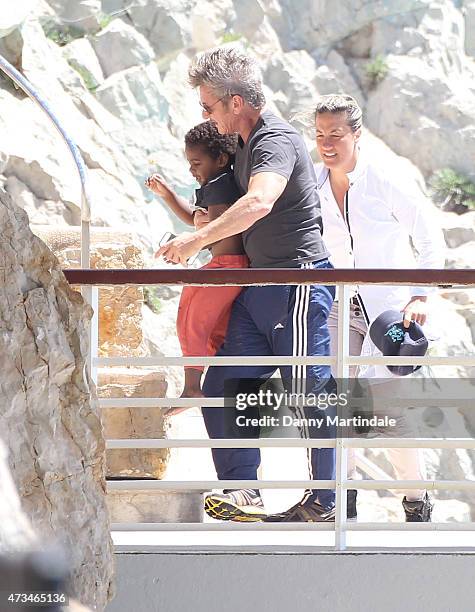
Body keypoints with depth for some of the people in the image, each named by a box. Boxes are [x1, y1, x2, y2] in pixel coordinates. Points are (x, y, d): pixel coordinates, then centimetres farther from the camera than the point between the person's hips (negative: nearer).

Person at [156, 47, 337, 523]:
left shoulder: (275, 140, -17)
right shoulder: (246, 143, 15)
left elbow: (260, 202, -37)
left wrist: (199, 239, -37)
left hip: (298, 280, -10)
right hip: (259, 284, 10)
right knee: (223, 388, 3)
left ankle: (325, 502, 6)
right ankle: (242, 493, 1)